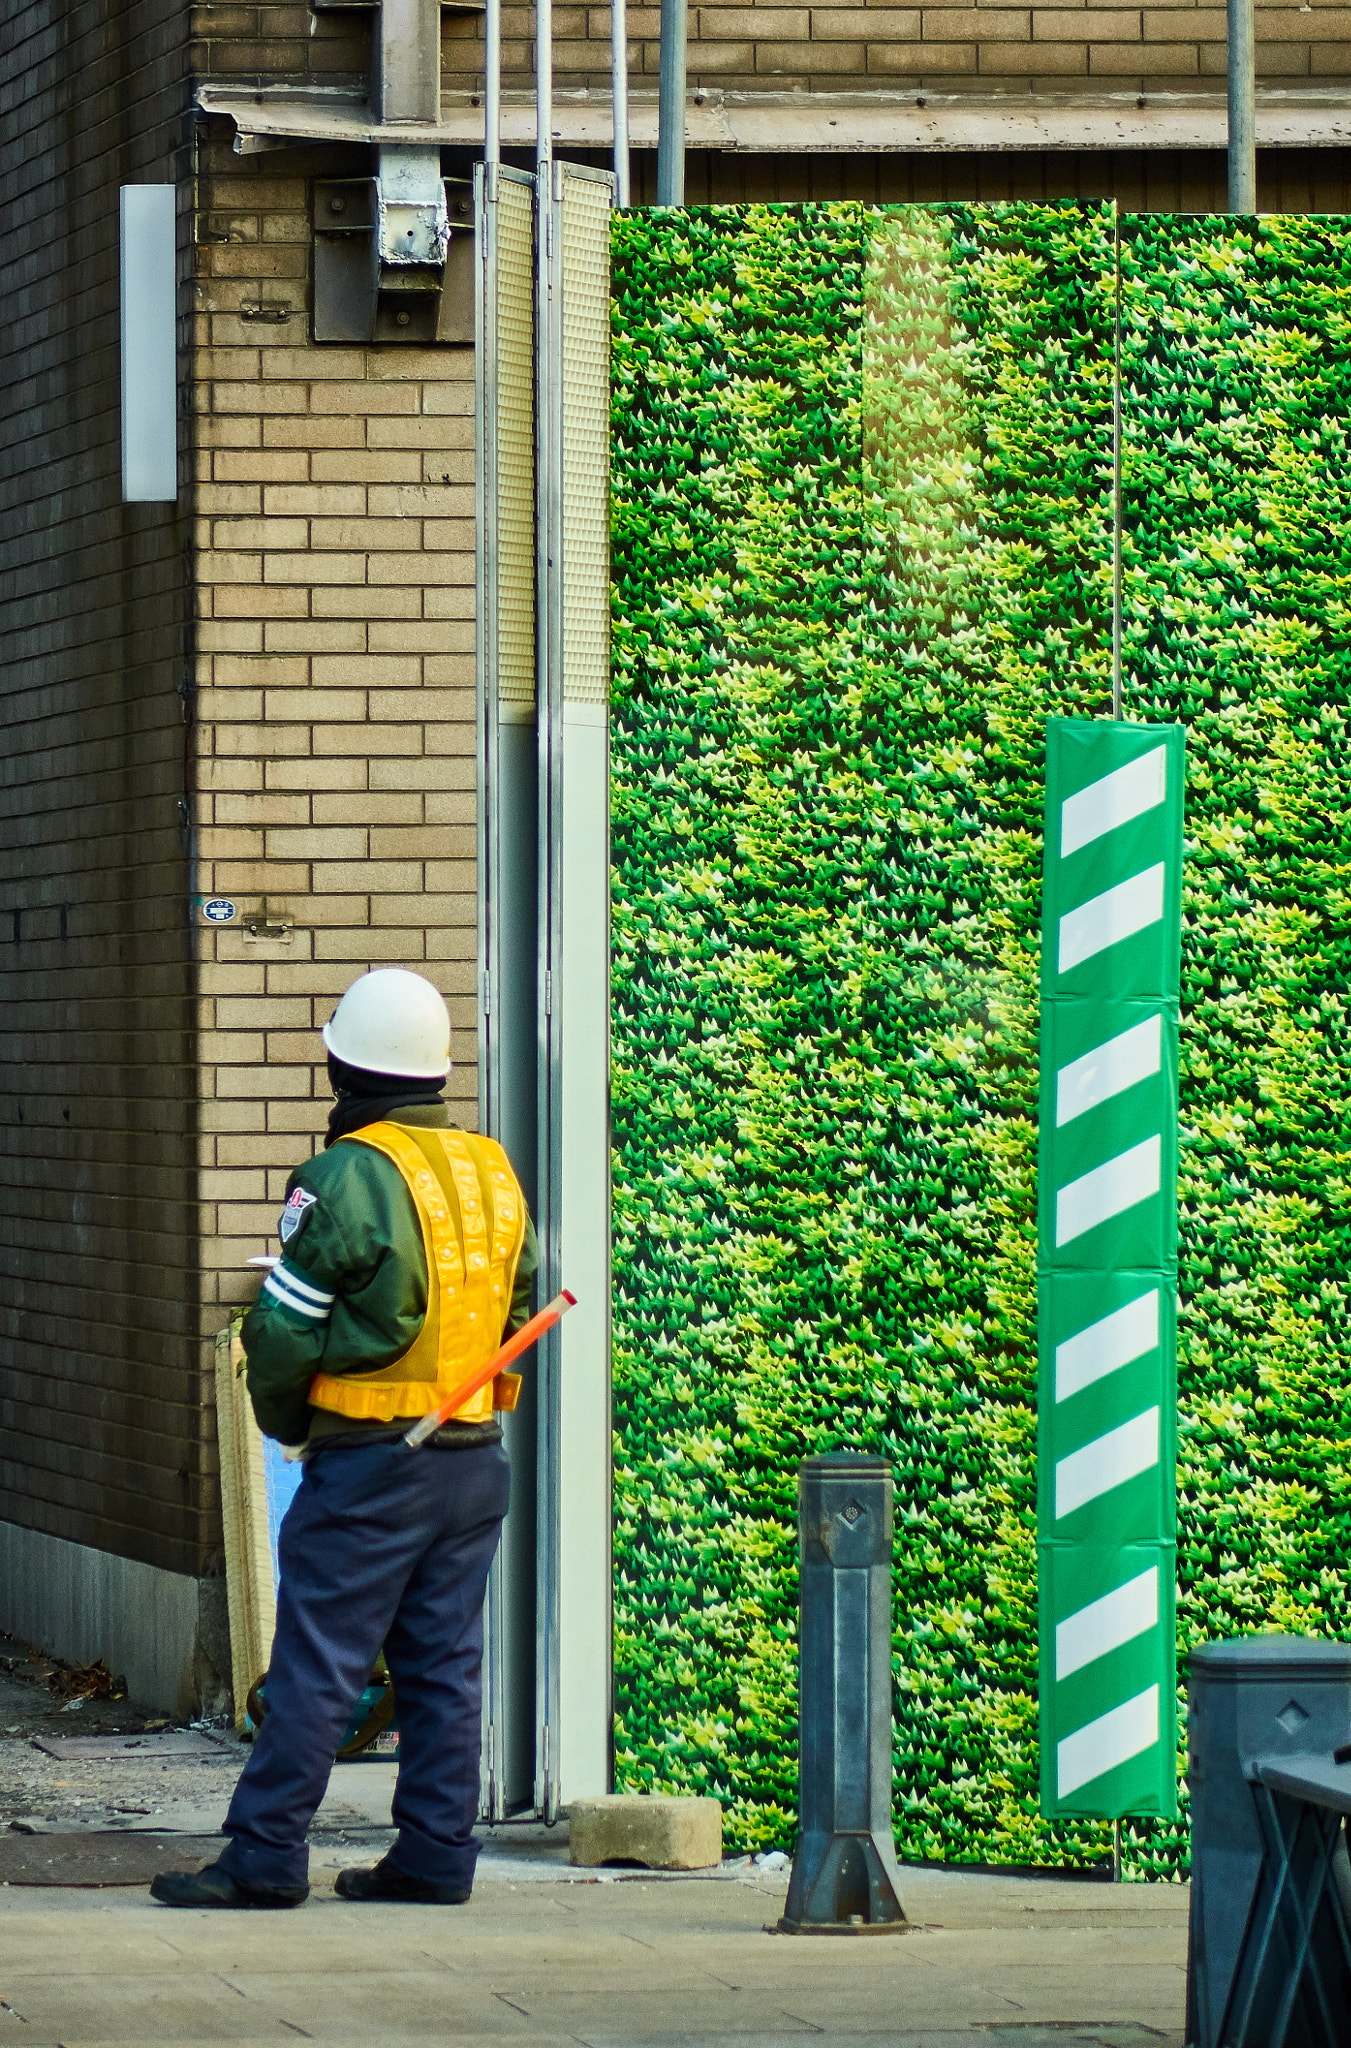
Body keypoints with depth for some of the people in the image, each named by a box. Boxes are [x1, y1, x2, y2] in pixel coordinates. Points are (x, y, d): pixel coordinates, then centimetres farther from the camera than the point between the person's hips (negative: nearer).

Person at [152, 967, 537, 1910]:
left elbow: (284, 1328, -9)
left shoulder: (349, 1176, -13)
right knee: (445, 1665, 10)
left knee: (316, 1664, -4)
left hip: (368, 1463, -7)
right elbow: (517, 1316, 17)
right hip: (477, 1459, 7)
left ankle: (267, 1856, -3)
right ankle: (437, 1855, 10)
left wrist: (285, 1421, 8)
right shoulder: (494, 1172, 9)